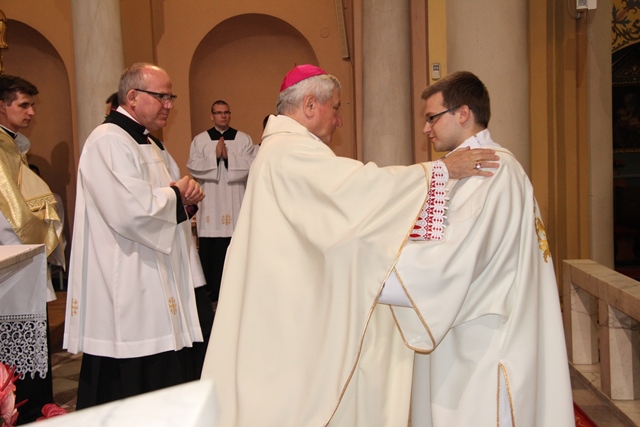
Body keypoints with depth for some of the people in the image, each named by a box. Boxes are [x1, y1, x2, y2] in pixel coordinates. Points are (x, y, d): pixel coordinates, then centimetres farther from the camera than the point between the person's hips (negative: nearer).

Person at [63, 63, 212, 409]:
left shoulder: (148, 142, 16)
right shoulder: (108, 142, -16)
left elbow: (167, 195, 23)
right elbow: (132, 212, -27)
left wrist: (187, 192, -1)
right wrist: (176, 193, -10)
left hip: (157, 284, 10)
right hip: (127, 294, -10)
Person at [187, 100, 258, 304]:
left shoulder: (244, 139, 6)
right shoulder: (199, 140, 7)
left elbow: (251, 164, -6)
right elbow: (193, 167, -3)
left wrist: (228, 157, -13)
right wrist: (215, 156, -12)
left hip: (234, 202, 0)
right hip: (209, 202, 0)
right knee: (208, 249, 0)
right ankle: (210, 290, 12)